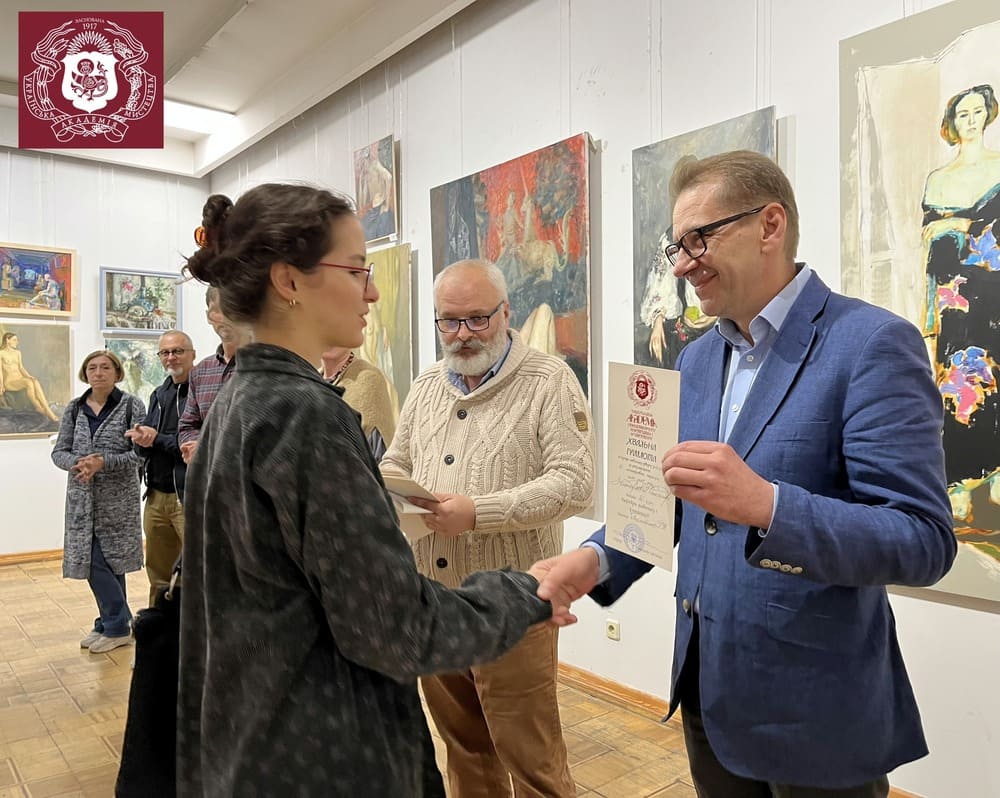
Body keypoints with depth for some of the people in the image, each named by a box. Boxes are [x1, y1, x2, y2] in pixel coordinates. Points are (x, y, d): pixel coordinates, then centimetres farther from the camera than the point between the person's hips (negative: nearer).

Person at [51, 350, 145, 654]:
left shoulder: (131, 405, -5)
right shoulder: (74, 408, 8)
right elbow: (59, 451, 7)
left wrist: (103, 462, -21)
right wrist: (76, 463, -14)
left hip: (117, 498, -4)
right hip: (83, 498, 4)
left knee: (107, 560, -2)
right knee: (94, 561, 8)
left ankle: (116, 626, 14)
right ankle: (111, 622, 24)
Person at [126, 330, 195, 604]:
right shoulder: (158, 394, 16)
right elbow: (143, 447, 13)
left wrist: (158, 440, -12)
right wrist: (142, 439, -9)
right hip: (156, 496, 8)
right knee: (158, 575, 18)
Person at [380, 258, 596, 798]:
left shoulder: (549, 381, -8)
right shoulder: (425, 387, 12)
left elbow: (575, 483, -17)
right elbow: (394, 464, 19)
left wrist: (478, 512, -24)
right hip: (431, 596, 6)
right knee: (461, 744, 21)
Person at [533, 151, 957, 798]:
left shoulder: (872, 344, -16)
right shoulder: (697, 359, 6)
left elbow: (924, 541, -20)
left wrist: (766, 505, -35)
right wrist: (598, 559, -7)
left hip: (815, 711, -6)